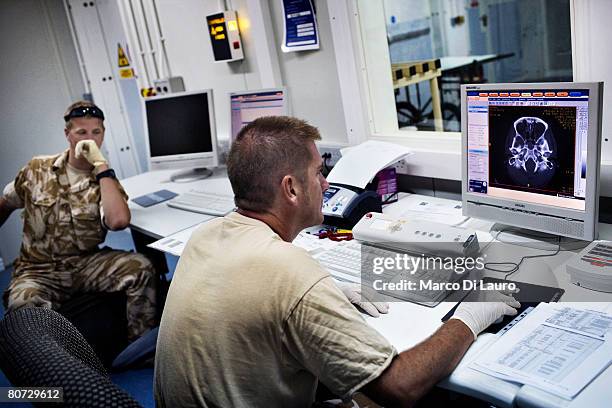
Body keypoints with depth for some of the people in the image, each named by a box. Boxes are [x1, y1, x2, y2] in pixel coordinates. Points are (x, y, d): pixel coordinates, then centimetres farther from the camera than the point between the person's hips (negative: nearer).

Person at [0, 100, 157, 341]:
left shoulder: (105, 179, -1)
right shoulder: (37, 169, 3)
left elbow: (118, 221, -24)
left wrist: (101, 165, -21)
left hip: (87, 264, 0)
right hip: (38, 270, 0)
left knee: (140, 267, -27)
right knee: (24, 305, -36)